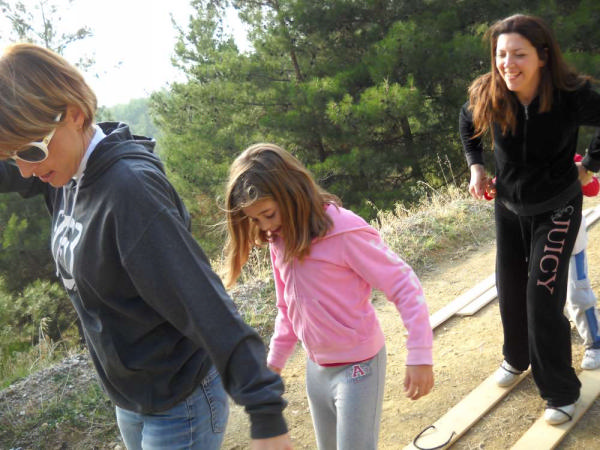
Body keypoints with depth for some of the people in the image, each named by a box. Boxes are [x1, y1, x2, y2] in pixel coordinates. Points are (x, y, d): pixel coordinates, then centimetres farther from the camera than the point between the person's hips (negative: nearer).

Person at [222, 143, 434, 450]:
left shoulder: (343, 230, -23)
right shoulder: (278, 239, -1)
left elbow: (404, 284, -20)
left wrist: (419, 355, -23)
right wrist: (274, 362, 15)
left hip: (357, 368, -7)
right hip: (316, 368, 7)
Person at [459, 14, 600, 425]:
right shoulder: (487, 95, -18)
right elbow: (468, 121, 5)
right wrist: (475, 164, -3)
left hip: (557, 210, -4)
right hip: (509, 206, 4)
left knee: (543, 296, -7)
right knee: (510, 289, 15)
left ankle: (562, 391, 13)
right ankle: (517, 357, 43)